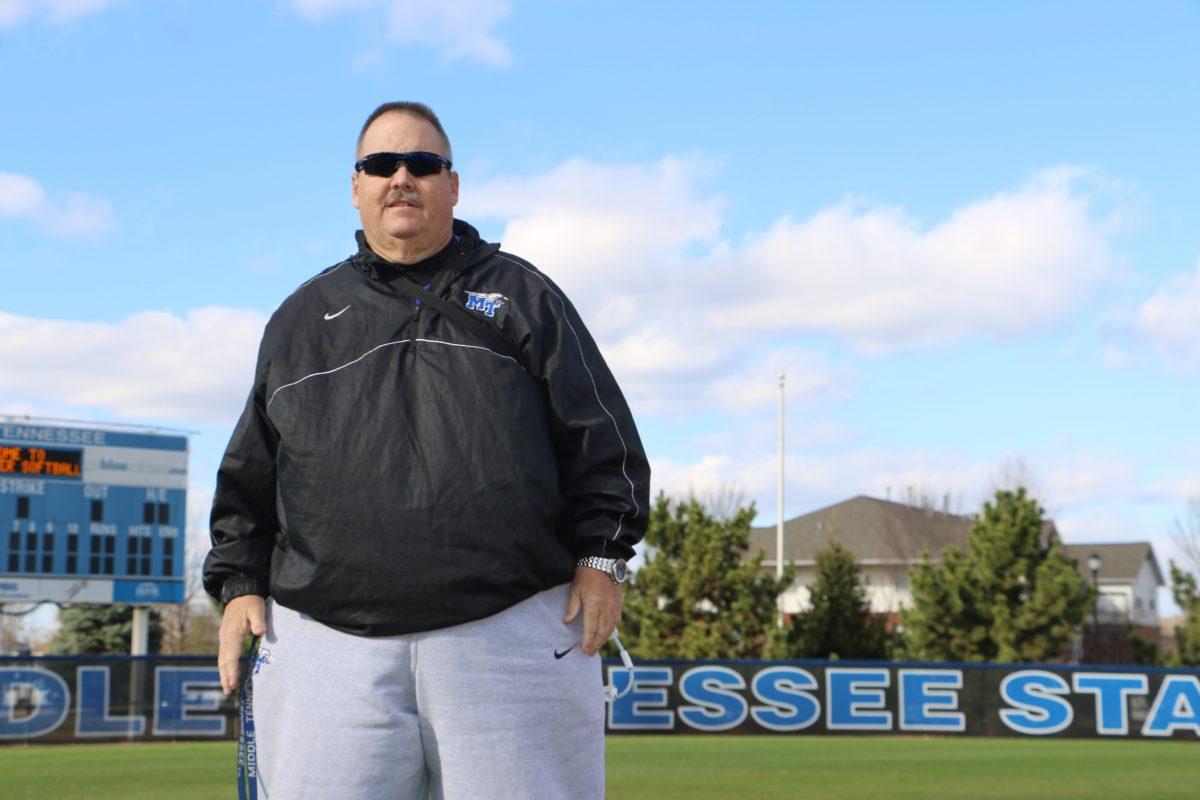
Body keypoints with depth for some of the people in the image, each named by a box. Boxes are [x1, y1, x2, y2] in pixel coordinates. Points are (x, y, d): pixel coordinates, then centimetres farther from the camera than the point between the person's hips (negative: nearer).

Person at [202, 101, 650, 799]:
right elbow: (251, 473, 22)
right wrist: (239, 582, 11)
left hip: (513, 635, -1)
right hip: (331, 641, 2)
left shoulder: (521, 294, 14)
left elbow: (601, 436, 9)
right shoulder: (304, 317, 20)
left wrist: (601, 556, -1)